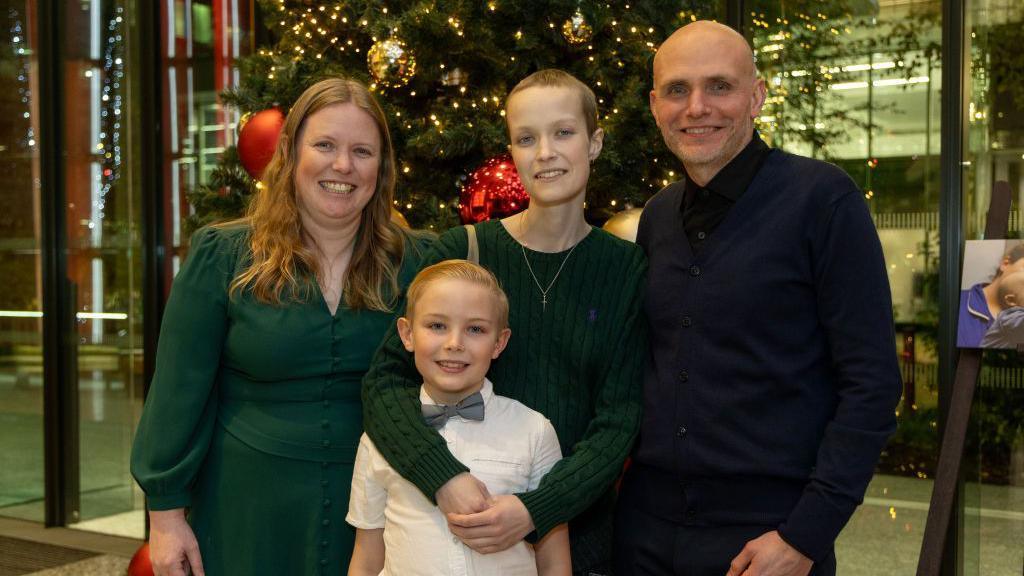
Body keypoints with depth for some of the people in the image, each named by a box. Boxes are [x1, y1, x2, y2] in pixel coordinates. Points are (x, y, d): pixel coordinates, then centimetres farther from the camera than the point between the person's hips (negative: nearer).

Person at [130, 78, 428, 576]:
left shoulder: (409, 264, -3)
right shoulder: (222, 258, -7)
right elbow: (179, 391, -4)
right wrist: (165, 513, -4)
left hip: (368, 514, 1)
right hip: (248, 513, -1)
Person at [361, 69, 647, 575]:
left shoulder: (628, 270, -5)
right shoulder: (463, 251, -7)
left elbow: (618, 423, -8)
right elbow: (384, 379, -11)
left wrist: (536, 509, -21)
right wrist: (444, 476, -27)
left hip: (577, 528, 1)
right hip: (462, 523, 0)